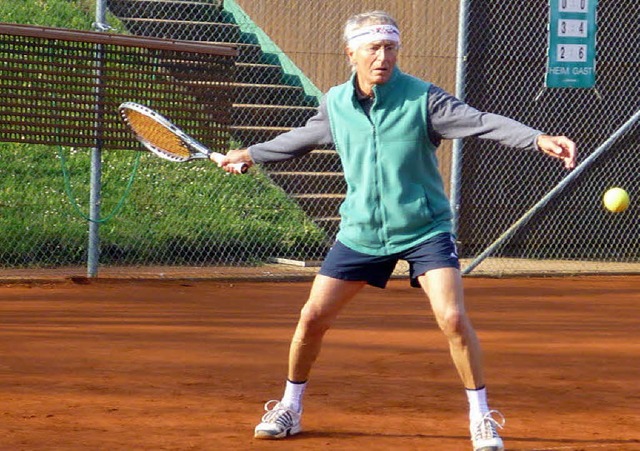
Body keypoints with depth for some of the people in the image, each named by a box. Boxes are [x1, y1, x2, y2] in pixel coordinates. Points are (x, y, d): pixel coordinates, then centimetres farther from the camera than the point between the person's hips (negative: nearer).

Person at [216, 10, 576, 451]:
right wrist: (250, 154, 32)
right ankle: (289, 409, 23)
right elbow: (303, 138, 22)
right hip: (361, 233, 4)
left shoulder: (423, 98, -14)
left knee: (453, 319, -19)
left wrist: (539, 138, -41)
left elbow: (483, 123, -26)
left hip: (425, 231, -4)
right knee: (312, 318, 2)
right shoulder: (335, 104, 0)